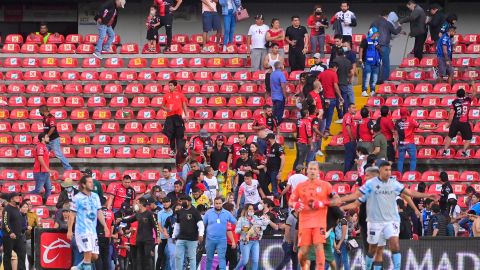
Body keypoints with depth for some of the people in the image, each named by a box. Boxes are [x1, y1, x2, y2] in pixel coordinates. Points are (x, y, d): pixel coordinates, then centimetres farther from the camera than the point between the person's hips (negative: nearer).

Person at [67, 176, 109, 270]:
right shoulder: (77, 198, -5)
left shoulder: (95, 196, 12)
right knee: (88, 253, -16)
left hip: (93, 231, 6)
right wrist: (70, 230, -7)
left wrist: (105, 226, 7)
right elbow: (72, 215, -4)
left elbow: (99, 213, 15)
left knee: (94, 256, 5)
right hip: (82, 230, -6)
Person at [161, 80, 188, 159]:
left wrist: (186, 115, -2)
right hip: (169, 117, 2)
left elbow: (184, 105, 6)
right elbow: (163, 106, 15)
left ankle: (180, 151, -4)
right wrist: (167, 109, -7)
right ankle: (172, 150, 14)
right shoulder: (166, 95, 10)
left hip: (178, 117, -2)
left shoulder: (180, 94, 4)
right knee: (171, 134, 3)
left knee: (179, 134, -5)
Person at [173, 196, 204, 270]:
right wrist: (174, 236, 21)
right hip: (181, 239, 5)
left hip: (192, 239, -5)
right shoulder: (179, 212, 12)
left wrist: (201, 234, -24)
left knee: (192, 257, 0)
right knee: (178, 256, 2)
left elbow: (200, 224, -11)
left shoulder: (194, 211, -5)